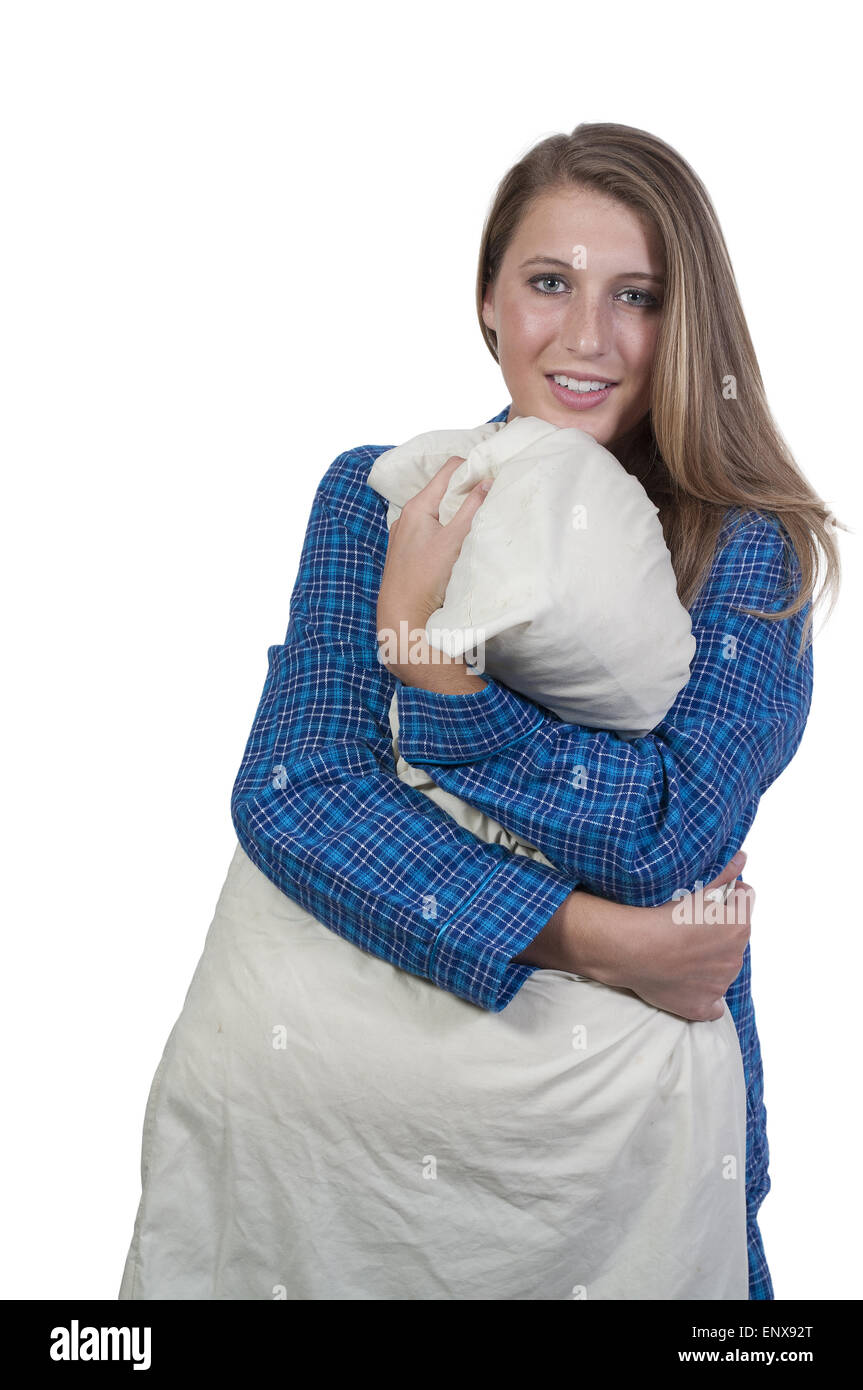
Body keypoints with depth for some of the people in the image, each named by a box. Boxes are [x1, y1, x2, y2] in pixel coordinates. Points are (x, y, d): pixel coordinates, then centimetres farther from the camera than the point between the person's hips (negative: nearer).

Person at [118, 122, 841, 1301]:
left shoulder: (748, 548, -6)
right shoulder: (373, 495, 0)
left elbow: (668, 836, -17)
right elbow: (287, 793, -12)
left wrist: (425, 642, -20)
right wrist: (589, 940, -20)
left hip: (616, 1094, -1)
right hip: (331, 1060, 2)